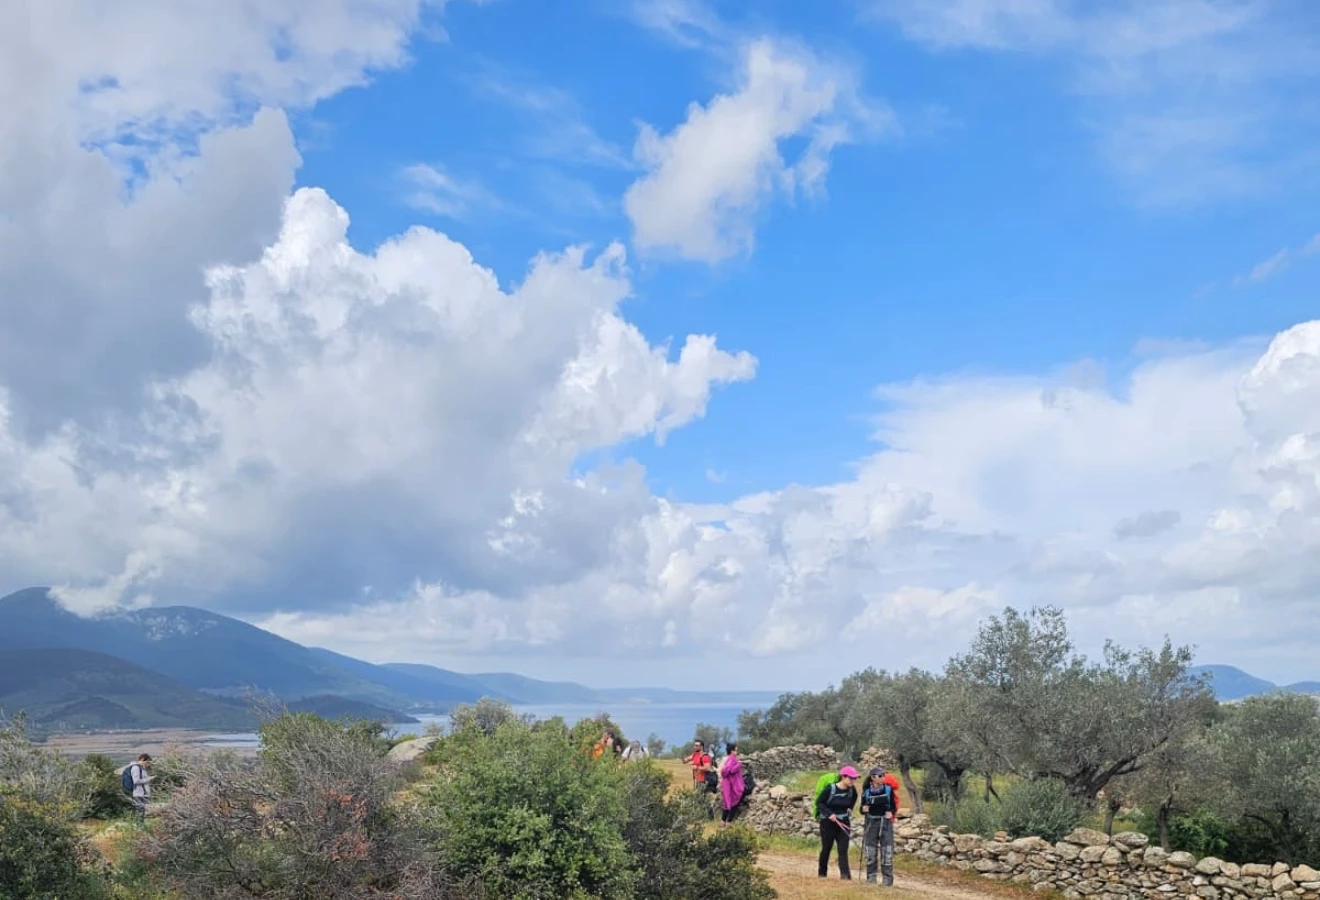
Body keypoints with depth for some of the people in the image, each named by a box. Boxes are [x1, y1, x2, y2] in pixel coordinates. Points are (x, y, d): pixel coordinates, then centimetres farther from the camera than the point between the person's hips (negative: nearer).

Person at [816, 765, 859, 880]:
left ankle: (845, 874, -11)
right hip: (828, 822, -3)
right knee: (826, 848, 10)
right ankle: (822, 873, 26)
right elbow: (819, 802, -11)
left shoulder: (852, 790, -4)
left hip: (844, 823, 3)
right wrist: (829, 813, -20)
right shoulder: (830, 789, -18)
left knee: (843, 850, -6)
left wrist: (849, 809, 7)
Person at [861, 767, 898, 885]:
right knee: (870, 853, 6)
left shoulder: (888, 789, -1)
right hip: (871, 823, 1)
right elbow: (863, 809, 7)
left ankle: (888, 880, 4)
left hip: (886, 823, -1)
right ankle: (871, 879, 16)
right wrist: (863, 809, -16)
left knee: (887, 852, -3)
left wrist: (891, 813, -16)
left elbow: (894, 807, 4)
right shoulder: (866, 792, 0)